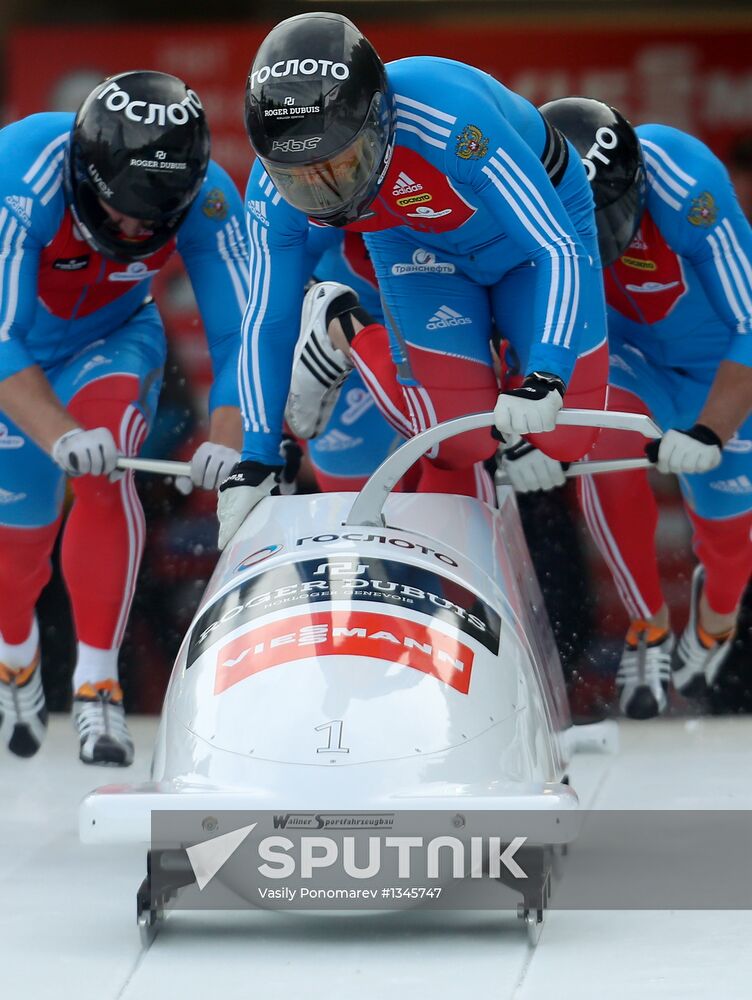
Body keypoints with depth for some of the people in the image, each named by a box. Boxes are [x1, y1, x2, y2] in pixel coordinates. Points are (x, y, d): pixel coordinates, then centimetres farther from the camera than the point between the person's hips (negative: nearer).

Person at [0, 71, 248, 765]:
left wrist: (227, 442, -42)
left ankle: (97, 683, -24)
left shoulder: (207, 200, -30)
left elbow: (240, 335, -25)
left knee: (107, 470, -29)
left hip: (113, 338, 1)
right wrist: (58, 433, -53)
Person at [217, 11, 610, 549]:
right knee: (463, 441, -12)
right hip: (416, 242, 2)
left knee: (563, 436, -8)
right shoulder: (276, 190, -29)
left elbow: (559, 251, -41)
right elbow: (268, 323, -13)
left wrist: (544, 378, -54)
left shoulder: (451, 119, -44)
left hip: (535, 223, -2)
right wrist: (256, 460, -14)